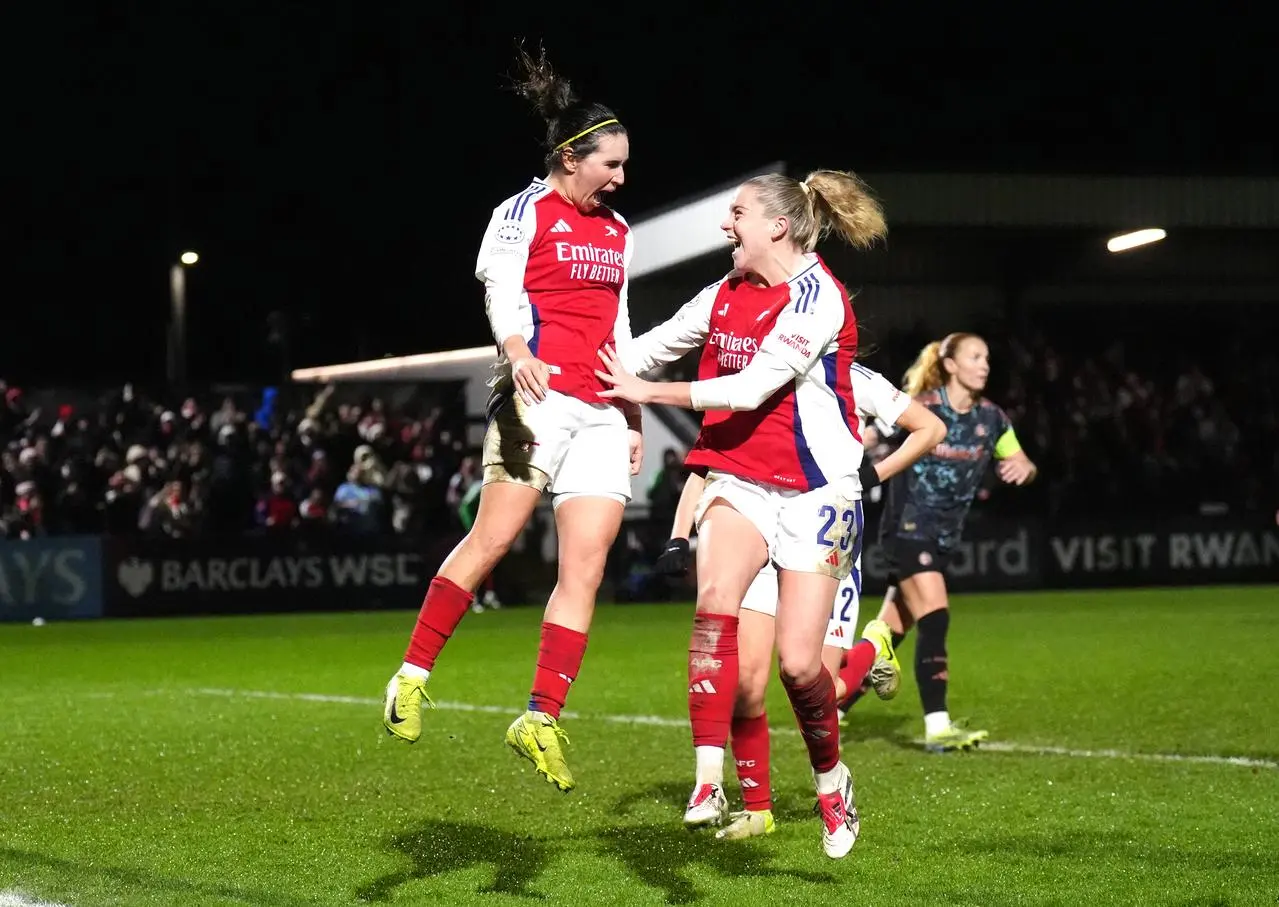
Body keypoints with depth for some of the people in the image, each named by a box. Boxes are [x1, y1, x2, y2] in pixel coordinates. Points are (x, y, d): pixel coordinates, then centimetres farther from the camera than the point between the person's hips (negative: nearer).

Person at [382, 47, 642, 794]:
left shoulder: (618, 231, 21)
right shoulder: (524, 212, 2)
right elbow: (502, 289, -12)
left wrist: (634, 417, 23)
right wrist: (517, 353, -31)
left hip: (601, 414, 6)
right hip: (538, 396, -6)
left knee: (586, 568, -4)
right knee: (494, 538, -13)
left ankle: (542, 719, -4)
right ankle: (415, 674, -1)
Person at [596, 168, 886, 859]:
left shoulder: (816, 298, -15)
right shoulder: (726, 293, 7)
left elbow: (751, 388, -22)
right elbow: (654, 347, 18)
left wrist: (647, 391, -17)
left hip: (813, 491, -5)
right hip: (738, 480, 5)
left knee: (798, 664, -5)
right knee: (714, 603, -24)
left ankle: (831, 782, 24)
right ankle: (708, 785, -27)